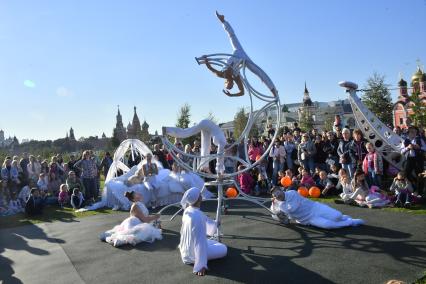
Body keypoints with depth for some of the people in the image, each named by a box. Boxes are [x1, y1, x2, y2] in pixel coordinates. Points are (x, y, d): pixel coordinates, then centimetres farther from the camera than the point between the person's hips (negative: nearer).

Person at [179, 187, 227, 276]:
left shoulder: (188, 210, -4)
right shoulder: (197, 216, -32)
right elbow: (200, 241, -31)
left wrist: (214, 224, 34)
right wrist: (201, 265, -28)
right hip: (193, 254, -9)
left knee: (215, 243, 29)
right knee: (223, 249, 9)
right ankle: (200, 262, 6)